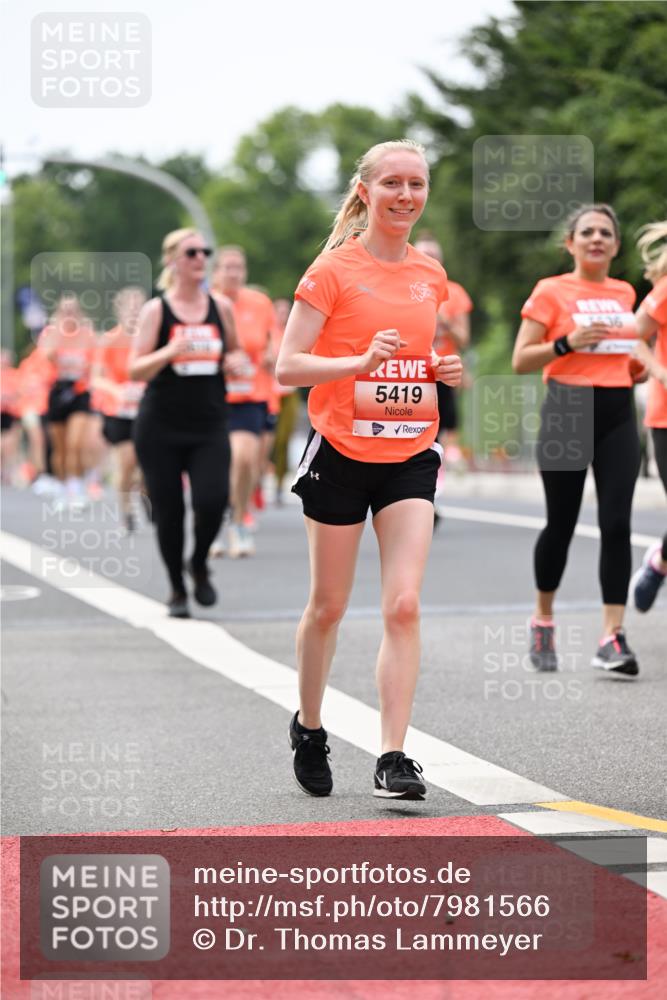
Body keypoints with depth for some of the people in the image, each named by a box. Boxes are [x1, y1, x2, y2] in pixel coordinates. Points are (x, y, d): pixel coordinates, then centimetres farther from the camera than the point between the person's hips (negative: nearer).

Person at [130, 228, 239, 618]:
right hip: (161, 427, -2)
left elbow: (234, 352, 23)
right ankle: (178, 590, 19)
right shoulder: (156, 310, -2)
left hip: (209, 425, 2)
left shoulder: (221, 307, 7)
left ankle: (200, 565, 14)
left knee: (213, 499, -16)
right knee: (169, 510, 2)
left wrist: (234, 362, -1)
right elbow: (136, 370, -8)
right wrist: (169, 352, -26)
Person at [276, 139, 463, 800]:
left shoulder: (431, 276, 9)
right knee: (328, 606, 8)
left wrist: (445, 372, 2)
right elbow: (287, 367, -12)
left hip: (410, 455, 3)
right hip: (340, 453, -3)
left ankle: (393, 758, -8)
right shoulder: (334, 269, -7)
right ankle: (308, 729, 31)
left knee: (403, 605, -9)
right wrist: (362, 361, -26)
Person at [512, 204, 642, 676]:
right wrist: (567, 343, -20)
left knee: (617, 523, -8)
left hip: (617, 414, 4)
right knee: (561, 523, 3)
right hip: (568, 411, -4)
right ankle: (543, 619, 25)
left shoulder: (624, 294, 12)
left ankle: (612, 636, -10)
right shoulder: (551, 291, -3)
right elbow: (521, 361, -6)